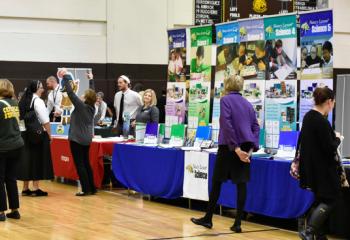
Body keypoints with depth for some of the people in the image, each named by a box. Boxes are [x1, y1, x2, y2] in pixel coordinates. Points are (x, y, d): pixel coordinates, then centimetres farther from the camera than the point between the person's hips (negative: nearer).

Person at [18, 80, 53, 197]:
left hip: (25, 134, 7)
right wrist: (49, 134, -5)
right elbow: (45, 121, -15)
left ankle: (25, 188, 13)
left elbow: (21, 118, 12)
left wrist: (27, 128, 16)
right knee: (37, 160, -1)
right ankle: (35, 188, 1)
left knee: (27, 159, 10)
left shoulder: (23, 101, 11)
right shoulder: (38, 101, -12)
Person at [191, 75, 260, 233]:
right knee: (241, 183, 3)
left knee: (217, 181, 7)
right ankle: (238, 223, 3)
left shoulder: (225, 100, -4)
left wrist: (236, 148, -19)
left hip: (229, 146, -5)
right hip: (245, 147, 5)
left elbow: (226, 124, -16)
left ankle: (208, 218, 16)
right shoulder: (247, 104, 16)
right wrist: (252, 148, 2)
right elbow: (256, 127, 10)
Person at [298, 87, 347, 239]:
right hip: (322, 168, -9)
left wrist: (332, 137, 10)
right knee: (330, 199, 0)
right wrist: (337, 138, -3)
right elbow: (330, 147, -21)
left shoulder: (308, 116, 6)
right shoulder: (321, 121, -23)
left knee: (320, 199, 16)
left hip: (312, 167, 9)